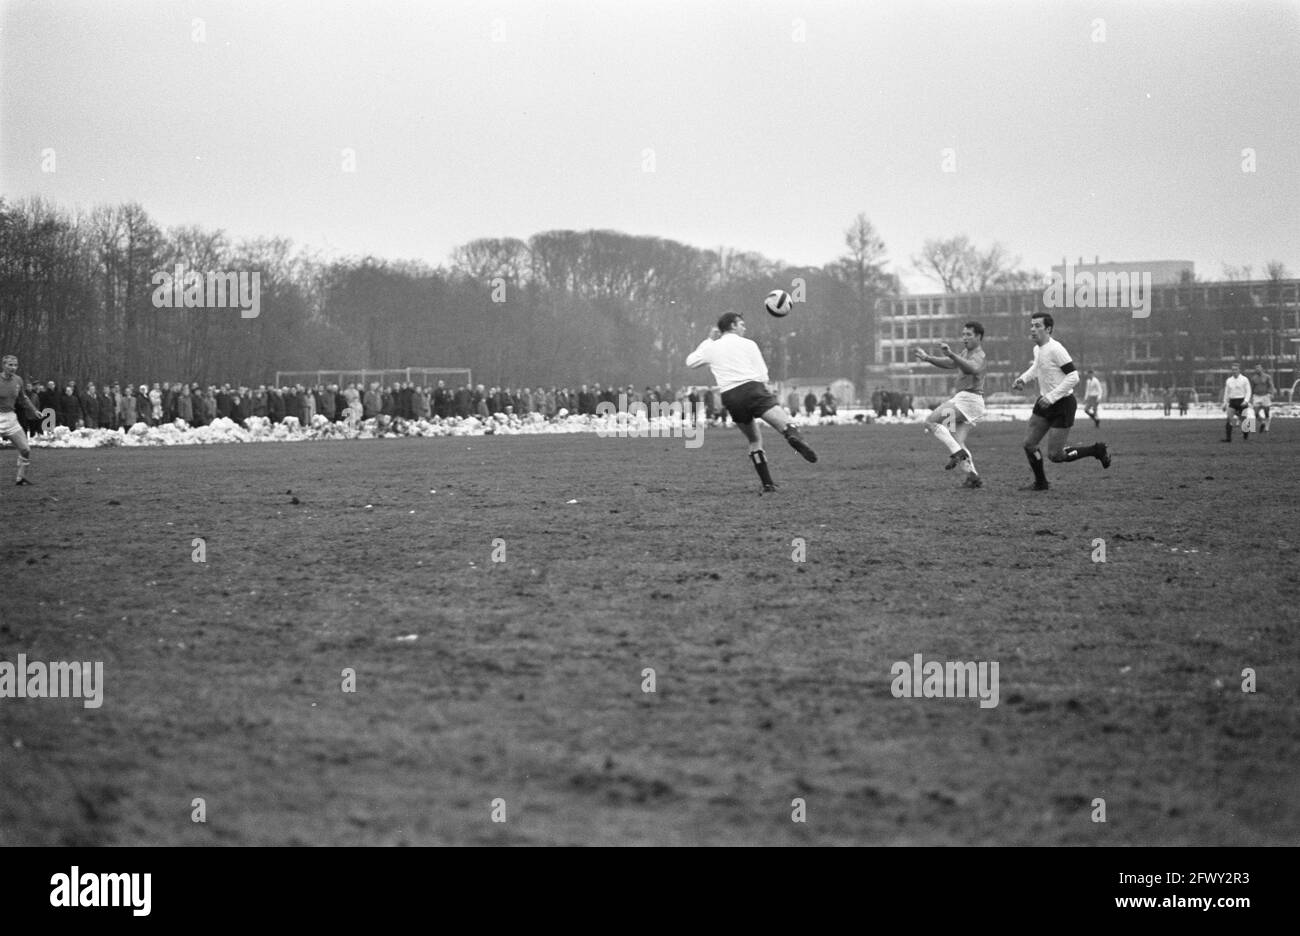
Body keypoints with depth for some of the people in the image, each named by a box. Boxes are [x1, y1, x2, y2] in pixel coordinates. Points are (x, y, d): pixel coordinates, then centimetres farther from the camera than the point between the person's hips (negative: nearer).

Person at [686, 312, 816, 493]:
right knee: (784, 423, -20)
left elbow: (690, 361, 39)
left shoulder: (711, 347, 20)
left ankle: (767, 484, 13)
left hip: (729, 396, 4)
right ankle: (794, 437, -58)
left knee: (755, 440, 21)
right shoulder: (747, 344, 12)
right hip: (752, 388, -4)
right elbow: (763, 376, 7)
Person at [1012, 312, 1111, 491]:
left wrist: (1051, 397, -26)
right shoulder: (1037, 349, 7)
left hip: (1062, 404, -8)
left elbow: (1073, 377, -24)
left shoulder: (1055, 349, -21)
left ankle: (1097, 450, 13)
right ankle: (1040, 483, 21)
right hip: (1044, 403, 8)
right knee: (1029, 444, 2)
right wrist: (1023, 379, 13)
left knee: (1055, 455, -5)